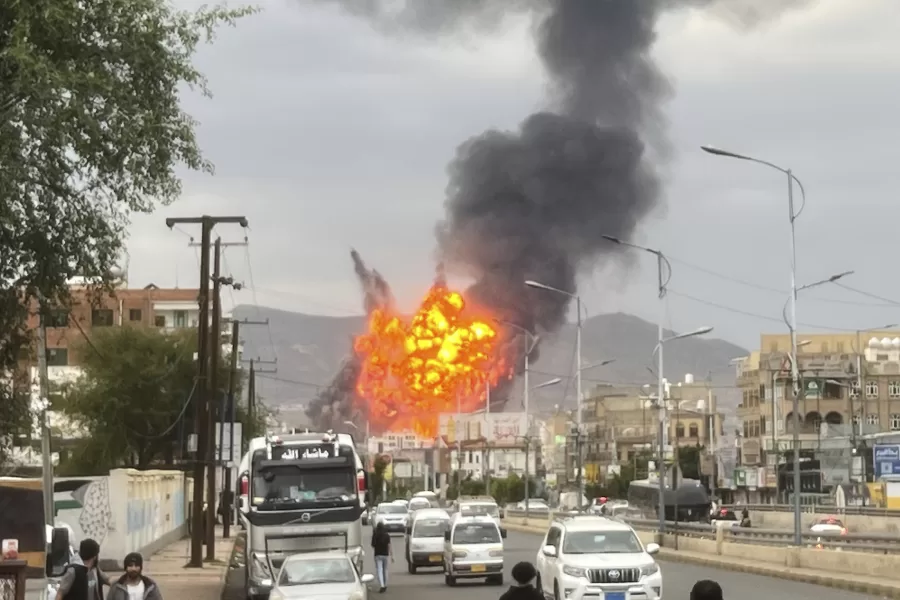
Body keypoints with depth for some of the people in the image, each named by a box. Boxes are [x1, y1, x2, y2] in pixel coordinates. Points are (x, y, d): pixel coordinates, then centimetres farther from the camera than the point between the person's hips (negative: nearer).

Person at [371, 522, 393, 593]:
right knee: (385, 570, 18)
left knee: (379, 571, -6)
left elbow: (373, 546, 1)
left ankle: (382, 585, -21)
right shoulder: (387, 535, -4)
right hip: (385, 555, 2)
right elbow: (389, 546, -9)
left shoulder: (375, 535, -6)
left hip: (378, 555, -2)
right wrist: (392, 556, -8)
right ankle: (385, 585, 27)